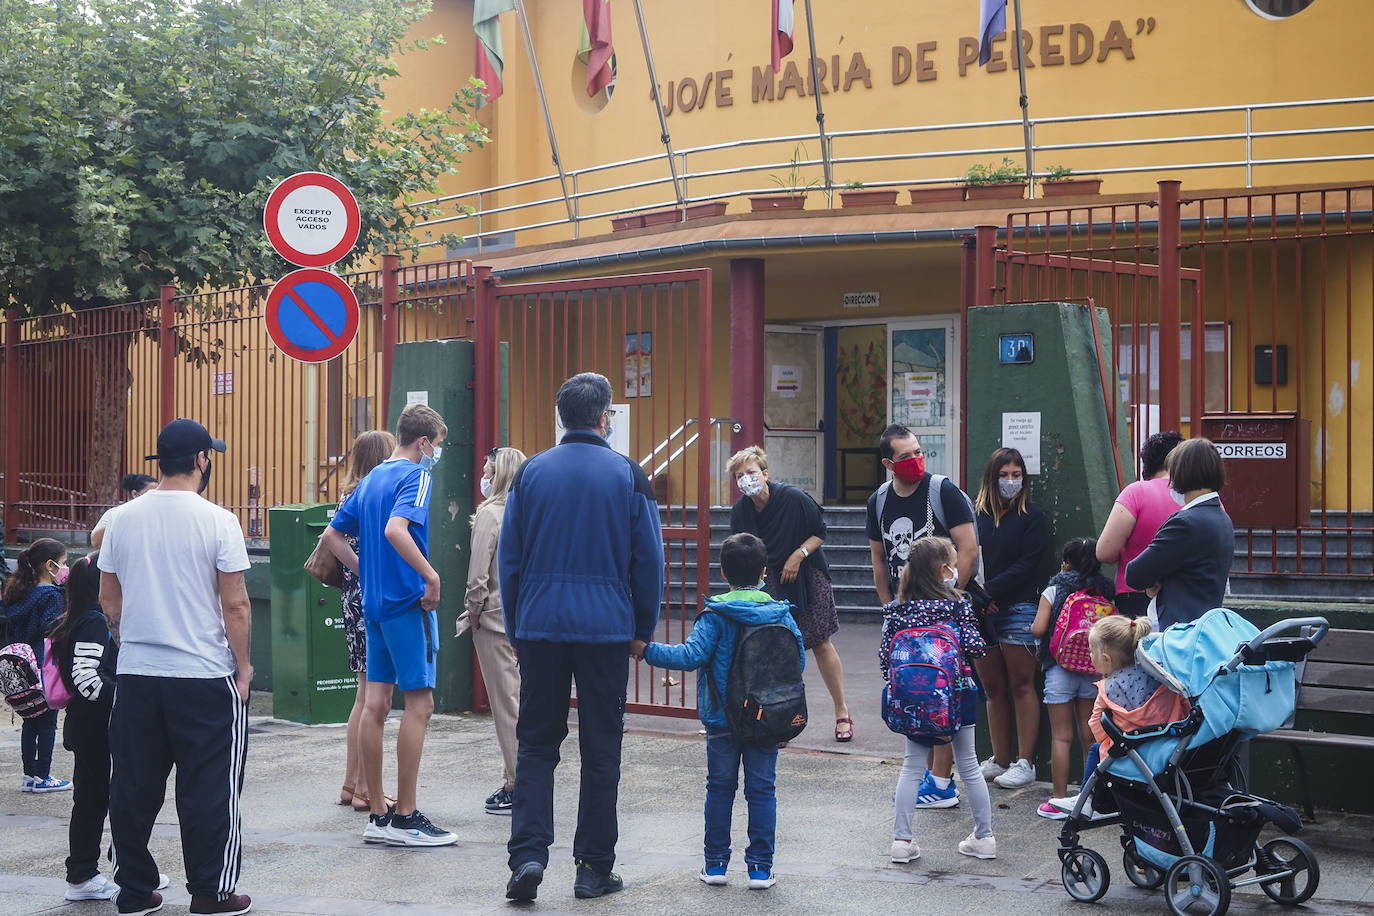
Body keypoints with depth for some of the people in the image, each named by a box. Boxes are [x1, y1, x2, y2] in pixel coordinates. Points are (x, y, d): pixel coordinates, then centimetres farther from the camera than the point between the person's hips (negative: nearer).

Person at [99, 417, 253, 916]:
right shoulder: (216, 521, -10)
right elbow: (235, 604, -10)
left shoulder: (124, 519, 4)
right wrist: (243, 665, 0)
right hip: (205, 677, -5)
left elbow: (108, 597, 11)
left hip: (135, 674, 5)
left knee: (133, 787, 12)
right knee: (209, 789, 4)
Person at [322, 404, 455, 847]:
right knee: (419, 704, -4)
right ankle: (405, 818, -3)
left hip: (374, 603, 9)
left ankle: (378, 814, 12)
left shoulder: (370, 479, 16)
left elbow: (331, 536, 19)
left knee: (375, 704, 7)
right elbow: (396, 529, -27)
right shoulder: (415, 476, -10)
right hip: (407, 602, -8)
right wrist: (431, 577, -22)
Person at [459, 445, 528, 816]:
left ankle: (516, 785, 1)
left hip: (496, 619, -7)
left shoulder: (489, 513, -13)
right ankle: (519, 781, 17)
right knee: (519, 700, 12)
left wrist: (473, 610, -4)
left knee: (506, 703, -2)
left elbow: (478, 573, -17)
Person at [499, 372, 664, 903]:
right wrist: (643, 630, 10)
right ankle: (594, 868, 9)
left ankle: (528, 854, -5)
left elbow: (508, 557, 8)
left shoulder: (531, 473, 4)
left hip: (539, 626, 2)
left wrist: (515, 629, 16)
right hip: (607, 629, -2)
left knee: (535, 744, 9)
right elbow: (648, 559, 1)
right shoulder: (628, 475, -2)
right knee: (601, 749, 6)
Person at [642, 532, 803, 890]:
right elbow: (798, 662, 2)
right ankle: (760, 866, 7)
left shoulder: (715, 616, -10)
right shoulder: (781, 615, -1)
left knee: (720, 788, 10)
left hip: (722, 719, -1)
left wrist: (647, 649, -16)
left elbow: (691, 656, -20)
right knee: (762, 789, 7)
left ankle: (715, 863, 15)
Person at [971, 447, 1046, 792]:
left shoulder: (1031, 515, 2)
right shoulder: (975, 514, 10)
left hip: (1017, 608, -4)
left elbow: (1027, 563, -6)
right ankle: (1000, 760, 15)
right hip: (981, 612, 4)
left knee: (1021, 686, -2)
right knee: (993, 689, 8)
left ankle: (1024, 763, 0)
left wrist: (990, 590, -12)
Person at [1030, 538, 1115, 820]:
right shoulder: (1103, 593, 2)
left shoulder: (1053, 591, -5)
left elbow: (1039, 628, -13)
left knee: (1061, 736, 1)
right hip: (1094, 670, 3)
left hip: (1060, 669, -3)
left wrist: (1032, 626, 9)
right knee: (1089, 736, 11)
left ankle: (1059, 799, 2)